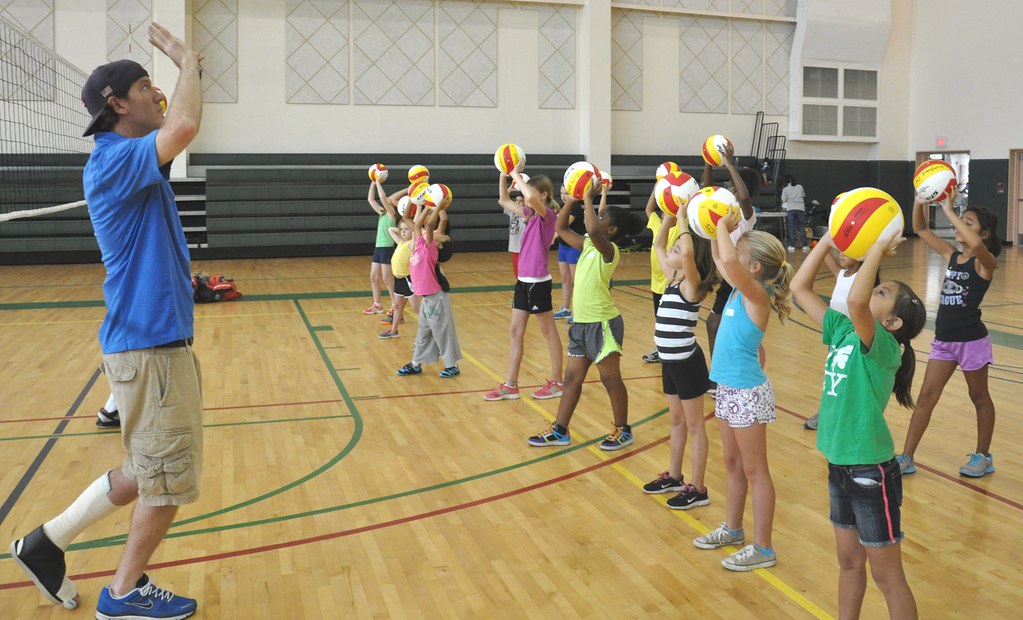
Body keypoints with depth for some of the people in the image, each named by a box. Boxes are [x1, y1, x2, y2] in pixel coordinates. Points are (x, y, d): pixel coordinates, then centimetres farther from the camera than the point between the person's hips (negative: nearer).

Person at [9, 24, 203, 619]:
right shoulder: (114, 160, -15)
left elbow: (177, 128, 32)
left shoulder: (132, 163, 13)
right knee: (168, 480, 4)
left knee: (147, 474, 20)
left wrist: (190, 66, 17)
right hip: (149, 347, -10)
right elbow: (184, 126, -32)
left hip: (158, 340, 10)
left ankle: (48, 542, 30)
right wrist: (187, 59, -15)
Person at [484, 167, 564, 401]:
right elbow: (505, 200, 18)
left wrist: (516, 174, -23)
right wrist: (503, 174, 5)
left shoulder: (547, 214, -13)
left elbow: (531, 198, -35)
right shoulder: (531, 214, 10)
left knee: (549, 332, 4)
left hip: (538, 282, -9)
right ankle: (510, 385, 15)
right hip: (523, 281, 9)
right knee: (515, 332, 9)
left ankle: (556, 382, 16)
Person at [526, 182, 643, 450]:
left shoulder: (609, 249, -16)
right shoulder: (587, 245, 8)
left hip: (602, 324, -8)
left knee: (610, 379, 4)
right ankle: (560, 431, 20)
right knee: (573, 378, 13)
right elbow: (561, 228, 15)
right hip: (581, 322, 8)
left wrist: (588, 198, -25)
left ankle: (623, 431, 19)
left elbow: (593, 230, -38)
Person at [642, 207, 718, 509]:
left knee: (694, 426, 3)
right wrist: (669, 217, 6)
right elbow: (658, 247, 19)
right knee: (677, 422, 21)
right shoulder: (674, 277, 5)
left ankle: (697, 488, 13)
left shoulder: (692, 283, -18)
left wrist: (682, 219, -25)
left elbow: (688, 251, -38)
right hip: (671, 362, 8)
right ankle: (674, 476, 35)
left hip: (687, 363, -8)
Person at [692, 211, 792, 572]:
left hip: (747, 392, -9)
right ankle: (733, 529, 36)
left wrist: (723, 227, -22)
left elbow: (728, 261, -38)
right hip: (728, 387, 9)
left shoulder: (757, 294, -20)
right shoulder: (742, 290, 4)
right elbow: (720, 260, 22)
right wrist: (717, 229, 8)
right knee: (733, 464, 20)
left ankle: (762, 548, 13)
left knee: (754, 471, 2)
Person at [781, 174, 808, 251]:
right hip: (801, 208, 2)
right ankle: (804, 245, 4)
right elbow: (804, 197, 21)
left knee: (791, 228, 1)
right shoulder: (800, 187, 12)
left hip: (791, 209, -2)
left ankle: (792, 246, -3)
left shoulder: (785, 189, 3)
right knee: (802, 227, 5)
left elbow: (783, 200, 3)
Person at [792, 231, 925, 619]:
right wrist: (829, 239, -2)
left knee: (887, 577, 7)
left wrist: (878, 250, -28)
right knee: (849, 563, 21)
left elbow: (855, 300, -40)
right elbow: (800, 288, 5)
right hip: (840, 465, 7)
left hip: (871, 471, -7)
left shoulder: (883, 346, -20)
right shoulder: (842, 329, 1)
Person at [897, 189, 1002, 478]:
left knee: (979, 398, 12)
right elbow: (920, 229, 6)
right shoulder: (951, 255, 5)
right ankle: (907, 458, 9)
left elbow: (975, 244, -38)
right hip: (943, 340, 6)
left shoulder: (985, 262, -14)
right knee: (926, 397, 5)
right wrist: (920, 202, -12)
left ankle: (983, 456, 28)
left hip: (971, 340, -6)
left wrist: (948, 210, -33)